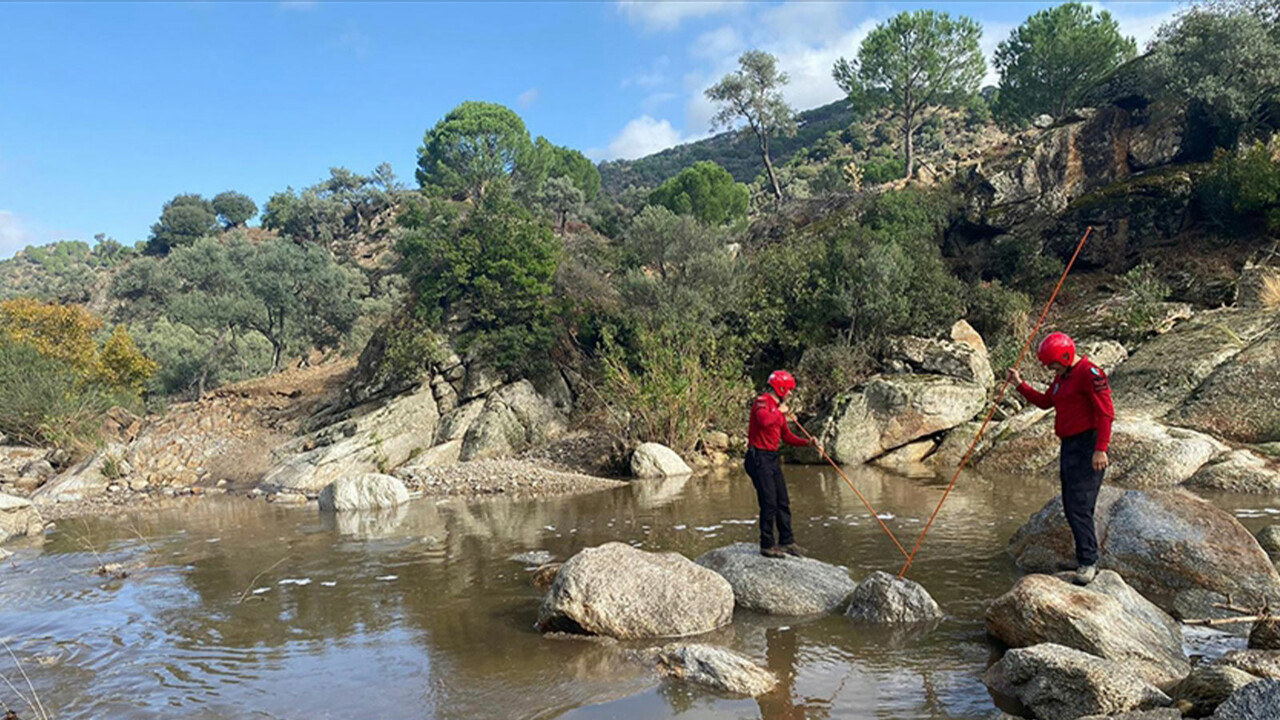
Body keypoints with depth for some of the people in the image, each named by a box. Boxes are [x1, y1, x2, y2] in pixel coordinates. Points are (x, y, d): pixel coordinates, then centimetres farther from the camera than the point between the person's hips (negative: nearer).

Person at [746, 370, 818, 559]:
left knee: (783, 502, 12)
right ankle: (767, 546, 0)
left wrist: (807, 442, 8)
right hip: (759, 457, -10)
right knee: (769, 502, -9)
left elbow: (787, 436, 22)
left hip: (772, 458, 10)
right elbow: (764, 420, -33)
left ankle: (787, 541, 21)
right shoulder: (762, 402, -11)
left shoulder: (779, 407, 18)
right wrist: (780, 412, -16)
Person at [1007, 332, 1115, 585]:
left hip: (1087, 446, -10)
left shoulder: (1089, 374, -14)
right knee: (1070, 508, 12)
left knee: (1080, 507, -13)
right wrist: (1020, 385, 17)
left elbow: (1106, 413, -19)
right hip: (1069, 446, 10)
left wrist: (1100, 449, -25)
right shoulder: (1062, 377, 16)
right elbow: (1045, 402, 29)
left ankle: (1088, 562, -8)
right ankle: (1085, 559, 21)